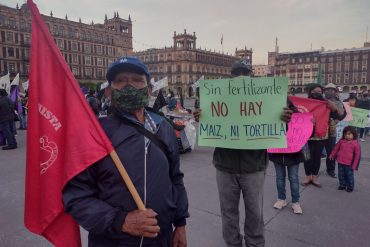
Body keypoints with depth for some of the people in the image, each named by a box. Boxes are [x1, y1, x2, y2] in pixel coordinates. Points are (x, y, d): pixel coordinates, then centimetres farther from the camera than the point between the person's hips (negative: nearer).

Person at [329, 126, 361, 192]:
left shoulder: (355, 144, -11)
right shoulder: (341, 141, -1)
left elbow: (357, 155, -7)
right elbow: (336, 148, 13)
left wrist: (354, 165, -8)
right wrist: (332, 155, 17)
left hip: (349, 164, -3)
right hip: (340, 162, 4)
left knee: (349, 175, 8)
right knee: (341, 175, 14)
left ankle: (350, 187, 26)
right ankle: (342, 185, 30)